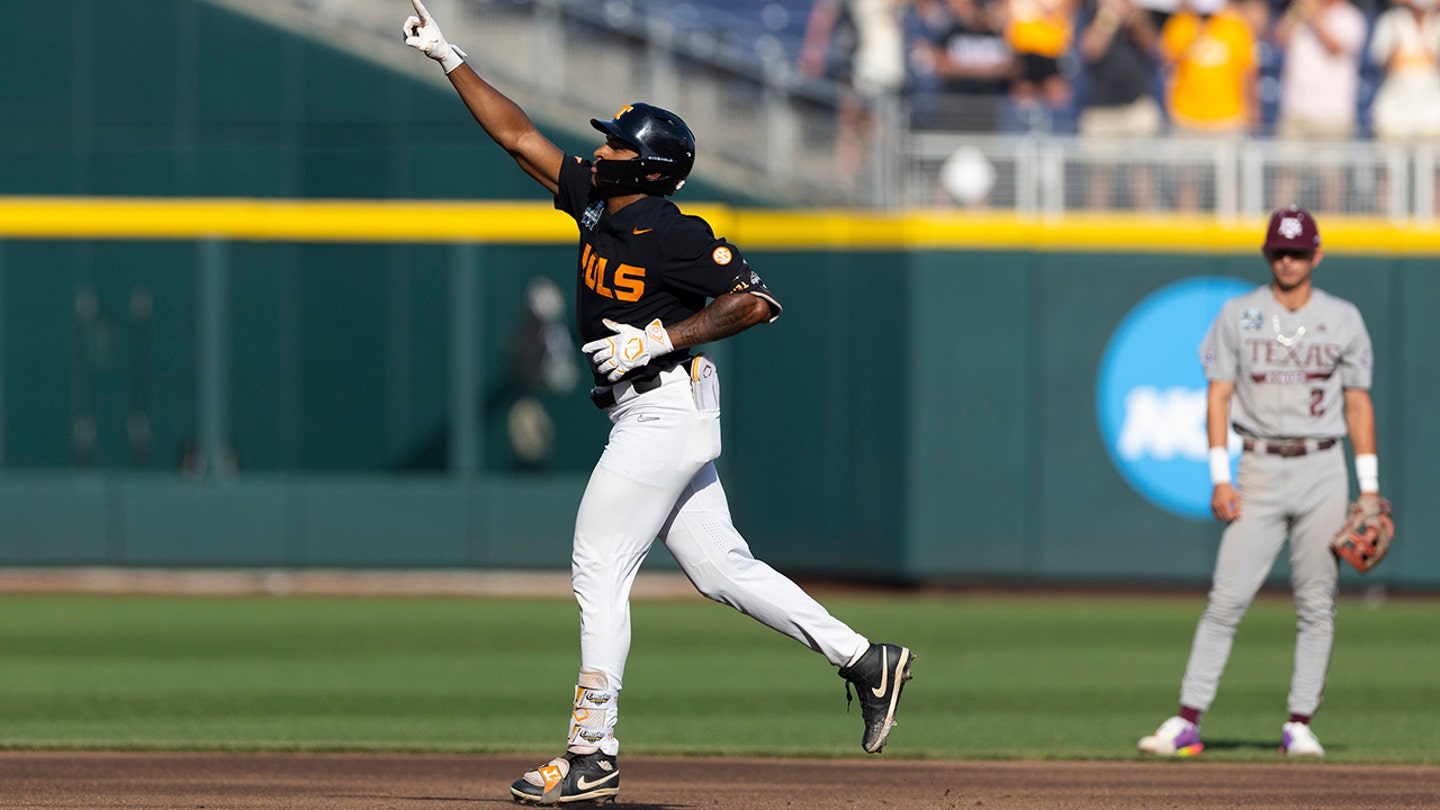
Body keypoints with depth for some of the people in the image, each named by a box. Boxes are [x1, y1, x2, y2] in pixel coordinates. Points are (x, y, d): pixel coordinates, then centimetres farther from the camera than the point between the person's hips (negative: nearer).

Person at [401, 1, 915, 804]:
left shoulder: (678, 236, -16)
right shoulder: (599, 205, 7)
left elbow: (757, 300, -18)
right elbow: (519, 135, 12)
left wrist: (661, 338, -22)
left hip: (666, 414, -9)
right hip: (651, 415, 9)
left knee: (600, 569, -8)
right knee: (721, 567, 11)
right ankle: (865, 661, 15)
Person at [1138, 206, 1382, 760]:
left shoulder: (1343, 319, 6)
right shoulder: (1237, 316, 5)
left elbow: (1358, 403, 9)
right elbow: (1219, 397, 3)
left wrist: (1369, 487, 2)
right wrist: (1220, 479, -6)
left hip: (1322, 470, 1)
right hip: (1261, 469, -1)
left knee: (1316, 605, 0)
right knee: (1227, 599, -7)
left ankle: (1300, 725, 7)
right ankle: (1187, 722, -8)